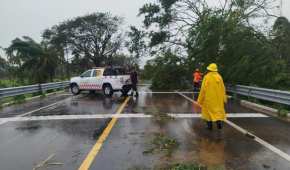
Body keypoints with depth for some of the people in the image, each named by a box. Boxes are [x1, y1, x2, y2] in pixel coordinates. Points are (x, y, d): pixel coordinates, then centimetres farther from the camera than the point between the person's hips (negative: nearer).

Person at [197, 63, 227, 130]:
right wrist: (224, 98, 10)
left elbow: (203, 88, -13)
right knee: (218, 110, 13)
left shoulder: (206, 77, -12)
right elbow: (223, 88, 1)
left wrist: (200, 99, -4)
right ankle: (219, 121, -7)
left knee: (208, 110, 9)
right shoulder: (219, 77, -1)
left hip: (208, 97, -3)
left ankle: (209, 125, 13)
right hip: (218, 98, 3)